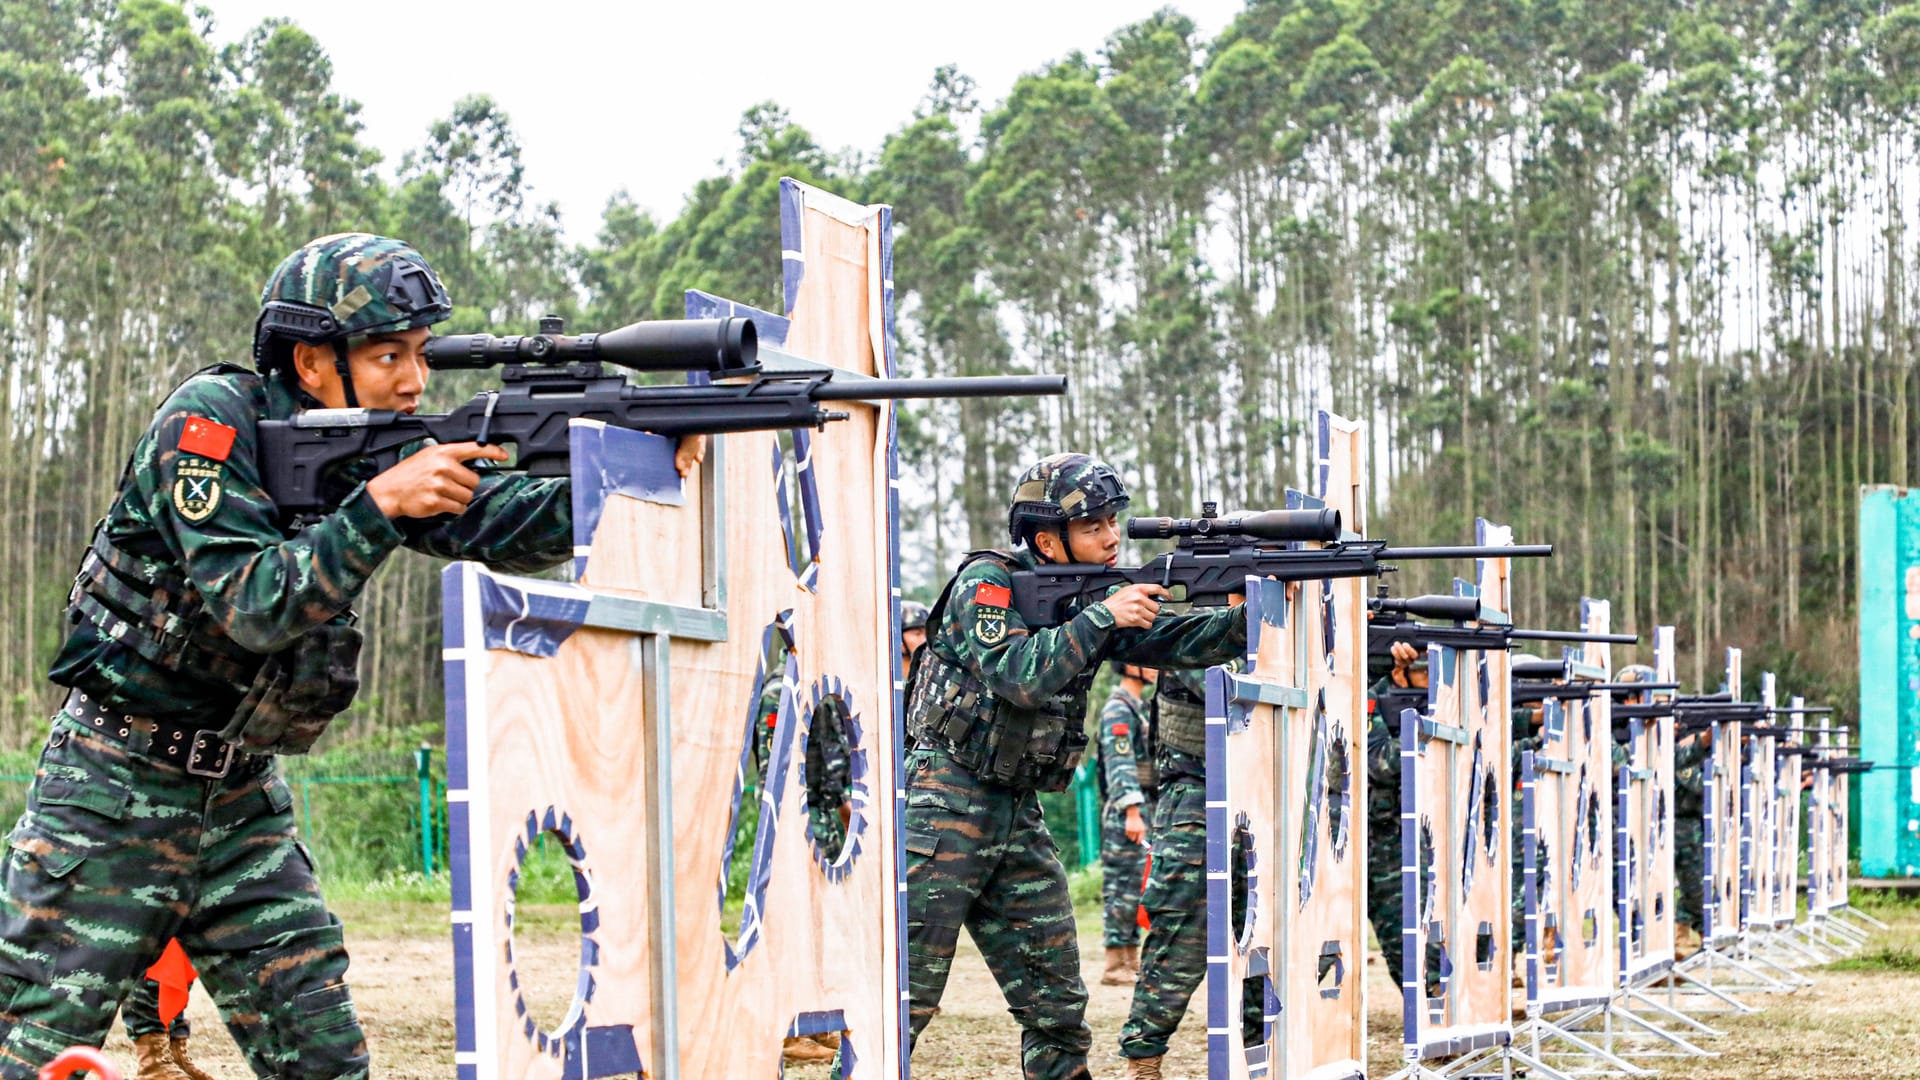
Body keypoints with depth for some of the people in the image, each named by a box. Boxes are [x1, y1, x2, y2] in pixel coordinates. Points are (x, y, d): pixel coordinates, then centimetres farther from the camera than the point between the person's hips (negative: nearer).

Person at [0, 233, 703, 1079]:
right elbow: (254, 607, -25)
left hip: (241, 800, 6)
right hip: (115, 790, -6)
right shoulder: (211, 422, -17)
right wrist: (381, 506, -32)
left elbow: (508, 525, -10)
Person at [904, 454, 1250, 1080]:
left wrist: (1252, 616, -17)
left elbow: (1177, 641, 0)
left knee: (1057, 1002, 7)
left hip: (1017, 815, 7)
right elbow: (1020, 675, -25)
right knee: (905, 995, -10)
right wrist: (1103, 617, -21)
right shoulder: (988, 582, -11)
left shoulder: (1089, 595, 9)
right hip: (945, 803, -7)